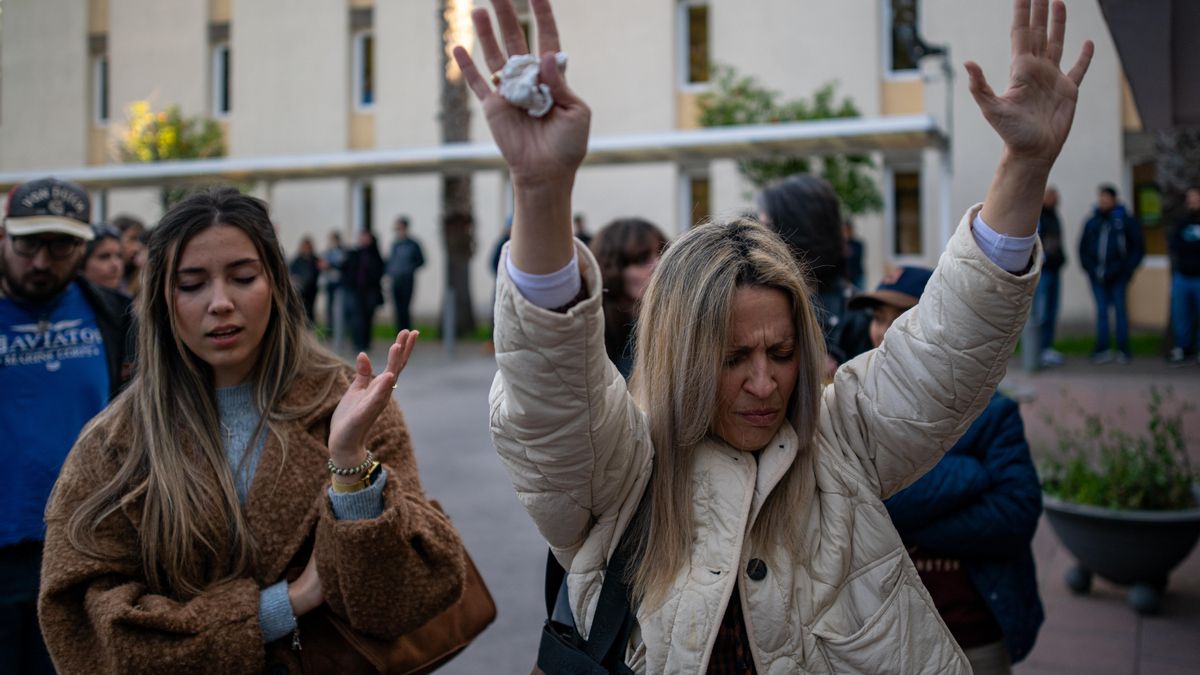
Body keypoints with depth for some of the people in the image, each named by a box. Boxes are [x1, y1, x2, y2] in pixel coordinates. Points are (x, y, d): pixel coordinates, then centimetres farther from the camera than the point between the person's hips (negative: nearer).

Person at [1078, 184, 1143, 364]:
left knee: (1120, 310, -1)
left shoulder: (1126, 221, 1)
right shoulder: (1092, 222, 11)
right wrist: (1089, 268, 4)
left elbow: (1138, 248, 2)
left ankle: (1123, 350, 6)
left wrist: (1127, 269, -6)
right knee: (1101, 311, 5)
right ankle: (1102, 350, 7)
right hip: (1098, 276, 3)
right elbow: (1083, 248, 15)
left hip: (1117, 276, -3)